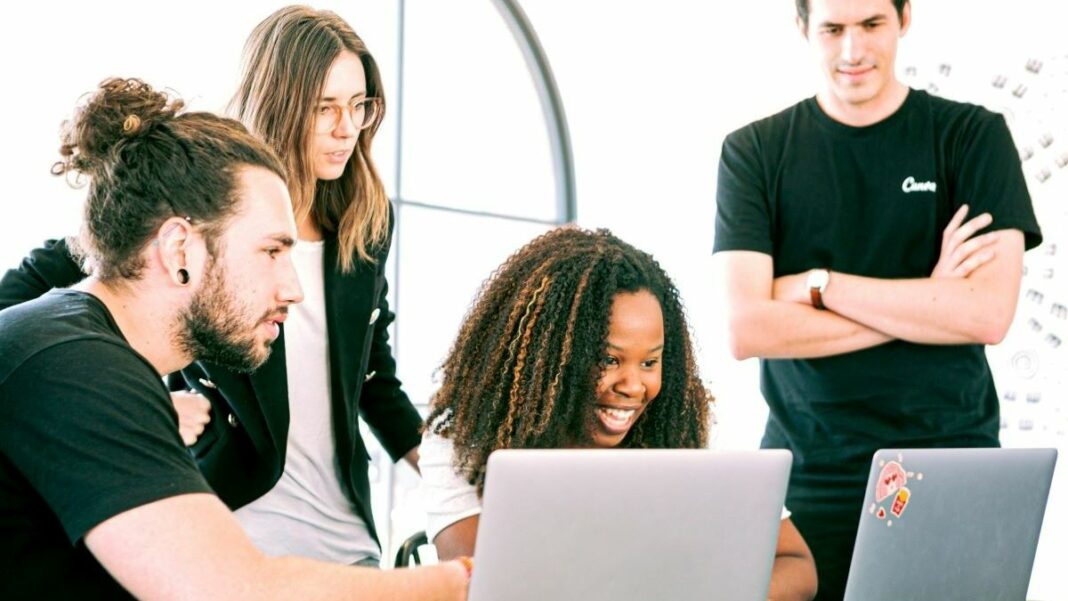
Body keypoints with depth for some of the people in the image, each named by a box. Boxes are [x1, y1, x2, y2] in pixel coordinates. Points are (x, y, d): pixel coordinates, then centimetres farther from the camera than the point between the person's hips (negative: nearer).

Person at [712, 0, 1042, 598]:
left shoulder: (974, 135, 2)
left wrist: (818, 284, -11)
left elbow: (988, 314, -10)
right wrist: (927, 302, -10)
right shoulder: (755, 152, 2)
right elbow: (746, 329, -10)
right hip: (810, 476, 0)